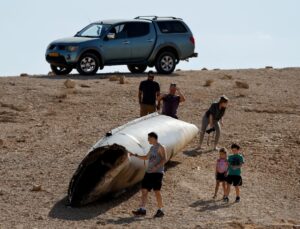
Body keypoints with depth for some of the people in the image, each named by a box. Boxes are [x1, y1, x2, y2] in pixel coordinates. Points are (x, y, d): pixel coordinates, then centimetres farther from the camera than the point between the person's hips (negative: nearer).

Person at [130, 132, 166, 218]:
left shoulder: (160, 148, -5)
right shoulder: (152, 148, 20)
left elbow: (164, 159, -16)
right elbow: (146, 157, 35)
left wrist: (157, 166, -28)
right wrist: (135, 155, 31)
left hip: (157, 173, -8)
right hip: (149, 172, 8)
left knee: (157, 191, -9)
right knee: (144, 190, 2)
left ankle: (160, 211, -3)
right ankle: (142, 209, 2)